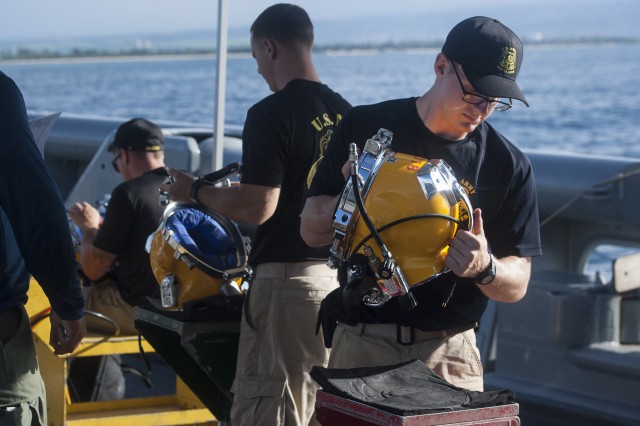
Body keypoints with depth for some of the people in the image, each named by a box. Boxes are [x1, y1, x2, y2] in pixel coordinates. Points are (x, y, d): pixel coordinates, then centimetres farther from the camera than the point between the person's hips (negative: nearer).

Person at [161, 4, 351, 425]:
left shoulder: (271, 114, -14)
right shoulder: (345, 113, 8)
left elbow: (257, 207, -19)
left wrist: (195, 190, -2)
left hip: (288, 276, -8)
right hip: (341, 275, 8)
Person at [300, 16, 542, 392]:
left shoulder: (509, 166, 1)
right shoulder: (366, 127, 1)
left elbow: (517, 285, 2)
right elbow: (312, 230, 3)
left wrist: (485, 268, -21)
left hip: (450, 356, 0)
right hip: (361, 345, 0)